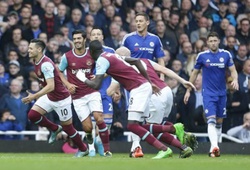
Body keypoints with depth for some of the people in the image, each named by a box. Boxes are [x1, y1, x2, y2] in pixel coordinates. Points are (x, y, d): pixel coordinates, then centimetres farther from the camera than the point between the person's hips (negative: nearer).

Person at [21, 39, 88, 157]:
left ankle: (83, 149, 25)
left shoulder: (45, 64, -28)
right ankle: (55, 129, 16)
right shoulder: (36, 62, 1)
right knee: (32, 115, -7)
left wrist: (34, 96, -37)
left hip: (61, 99, -8)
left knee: (67, 127, 3)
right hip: (49, 97, 8)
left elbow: (51, 86, -33)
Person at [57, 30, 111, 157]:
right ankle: (89, 135, 32)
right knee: (87, 127, -8)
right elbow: (59, 71, 10)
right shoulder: (67, 56, -3)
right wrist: (67, 84, -5)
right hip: (77, 96, 0)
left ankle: (107, 149, -7)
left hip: (92, 92, 0)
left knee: (99, 118, -19)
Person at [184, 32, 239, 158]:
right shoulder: (202, 56, -1)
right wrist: (188, 90, 8)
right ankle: (214, 147, -34)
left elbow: (233, 70, 2)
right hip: (208, 93, -3)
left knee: (219, 122, 8)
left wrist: (235, 80, -20)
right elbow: (194, 73, 8)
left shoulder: (226, 55, 2)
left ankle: (213, 150, 19)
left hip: (222, 93, 3)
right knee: (211, 120, -19)